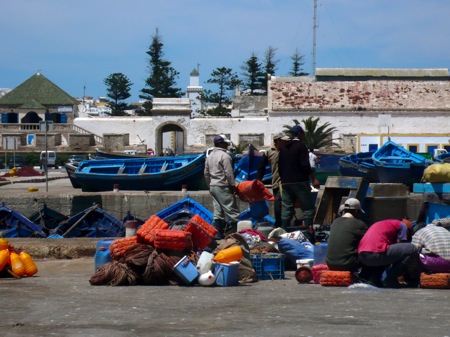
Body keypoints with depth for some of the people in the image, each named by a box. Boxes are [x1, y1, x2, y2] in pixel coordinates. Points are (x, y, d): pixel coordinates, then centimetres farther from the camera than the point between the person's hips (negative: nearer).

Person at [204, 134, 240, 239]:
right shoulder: (224, 156, -13)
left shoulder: (209, 156, 15)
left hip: (213, 187, 9)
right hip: (223, 187, -9)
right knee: (231, 211, -6)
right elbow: (229, 173, -16)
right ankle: (233, 233, -8)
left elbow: (206, 173, 19)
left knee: (218, 211, 10)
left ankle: (217, 233, 9)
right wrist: (233, 185, -8)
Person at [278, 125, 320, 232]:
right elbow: (305, 165, -14)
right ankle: (309, 230, -13)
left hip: (286, 183, 6)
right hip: (300, 182, -6)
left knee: (286, 209, 6)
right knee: (308, 208, -4)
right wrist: (314, 179, -10)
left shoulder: (283, 148, 14)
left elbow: (279, 166, 18)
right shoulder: (301, 146, -6)